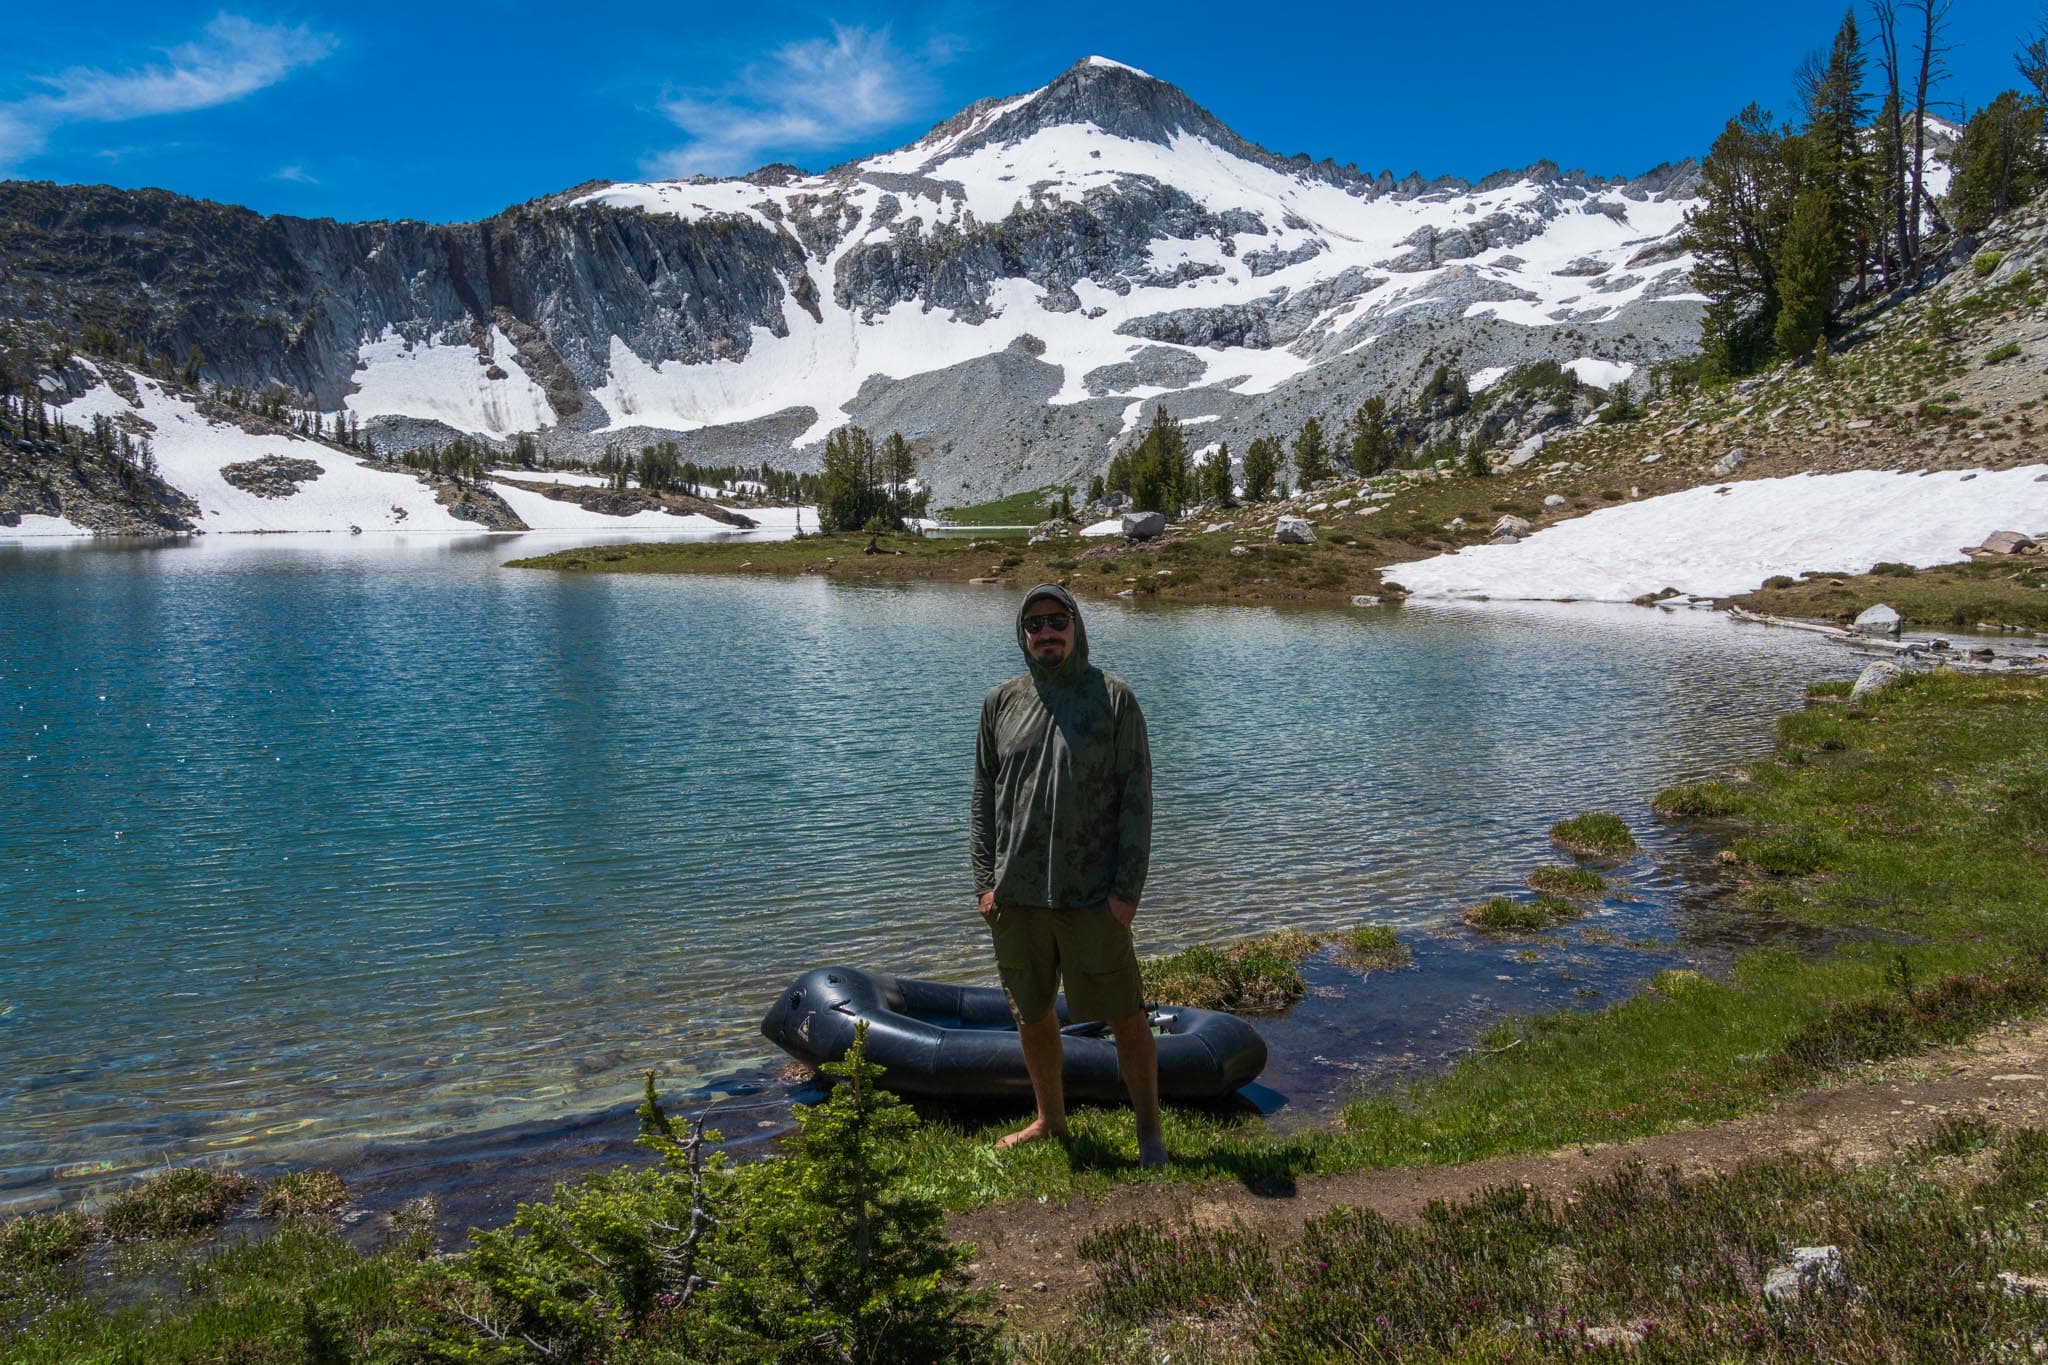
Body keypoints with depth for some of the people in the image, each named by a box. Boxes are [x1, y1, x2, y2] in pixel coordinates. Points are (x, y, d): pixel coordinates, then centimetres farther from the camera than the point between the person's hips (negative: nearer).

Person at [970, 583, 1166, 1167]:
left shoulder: (1113, 698, -3)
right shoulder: (1002, 703, 6)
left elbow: (1136, 796, -5)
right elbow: (984, 797, 10)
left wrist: (1127, 888, -11)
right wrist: (985, 880, 2)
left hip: (1091, 895, -3)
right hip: (1016, 895, 4)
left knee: (1126, 1017, 2)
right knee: (1032, 1014, 15)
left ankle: (1149, 1134, 19)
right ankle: (1050, 1121, 34)